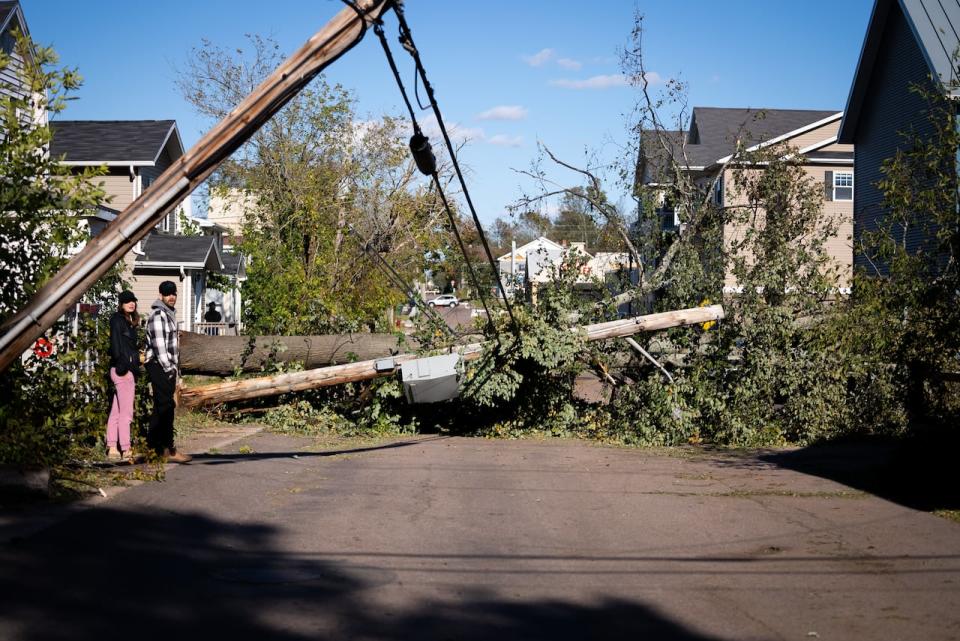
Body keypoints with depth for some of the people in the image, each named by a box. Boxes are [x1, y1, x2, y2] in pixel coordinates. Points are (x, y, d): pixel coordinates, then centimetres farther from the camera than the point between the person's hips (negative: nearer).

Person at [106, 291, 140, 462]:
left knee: (116, 412, 10)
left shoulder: (129, 322, 18)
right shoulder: (117, 320, -8)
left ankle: (112, 449, 13)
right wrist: (123, 368, -19)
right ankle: (126, 450, -7)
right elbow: (115, 346, -15)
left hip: (127, 371, 9)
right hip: (123, 371, -9)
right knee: (125, 413, -8)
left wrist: (135, 367, 14)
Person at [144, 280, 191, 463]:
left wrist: (175, 368, 19)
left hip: (168, 367, 10)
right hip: (160, 366, -10)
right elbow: (159, 345, -19)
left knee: (161, 407, 14)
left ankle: (153, 445, 21)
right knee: (166, 407, -12)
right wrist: (169, 369, -18)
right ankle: (168, 450, -14)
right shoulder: (158, 315, -12)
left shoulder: (169, 314, 20)